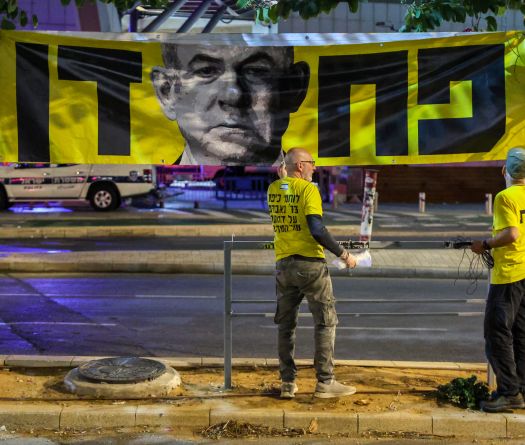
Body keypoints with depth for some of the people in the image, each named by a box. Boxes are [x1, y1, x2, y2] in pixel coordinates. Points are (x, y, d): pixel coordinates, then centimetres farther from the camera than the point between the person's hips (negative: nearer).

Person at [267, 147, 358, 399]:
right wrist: (343, 254, -13)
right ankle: (325, 383, 3)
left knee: (286, 325, 12)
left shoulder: (273, 189, 8)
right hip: (310, 264, -6)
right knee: (325, 322, 4)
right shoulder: (308, 189, -11)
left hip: (283, 265, 6)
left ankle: (287, 383, 13)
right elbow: (316, 229, -20)